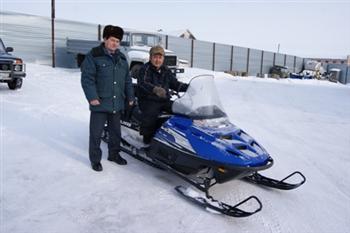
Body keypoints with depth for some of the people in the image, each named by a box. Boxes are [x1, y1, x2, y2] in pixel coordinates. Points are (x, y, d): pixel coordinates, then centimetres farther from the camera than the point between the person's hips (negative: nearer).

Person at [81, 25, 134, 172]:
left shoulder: (122, 58, 12)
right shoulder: (94, 56, -6)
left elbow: (127, 80, 17)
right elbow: (87, 78, -12)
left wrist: (130, 97, 13)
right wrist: (92, 97, -19)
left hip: (117, 103, 6)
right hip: (100, 103, -5)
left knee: (115, 131, 16)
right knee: (96, 133, 3)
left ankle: (114, 154, 33)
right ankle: (95, 159, 18)